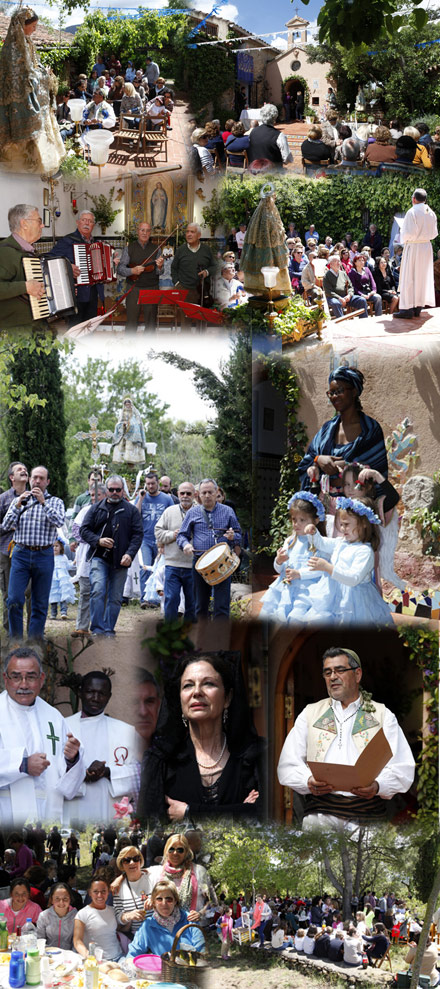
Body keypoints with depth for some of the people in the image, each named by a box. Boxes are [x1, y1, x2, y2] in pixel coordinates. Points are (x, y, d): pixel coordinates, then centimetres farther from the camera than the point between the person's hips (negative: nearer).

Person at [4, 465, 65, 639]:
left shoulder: (55, 502, 8)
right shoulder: (19, 500, 14)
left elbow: (59, 521, -10)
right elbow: (7, 524, 4)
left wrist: (43, 502, -17)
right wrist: (18, 505, -9)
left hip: (44, 555, -1)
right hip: (21, 554, 1)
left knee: (40, 603, 2)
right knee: (14, 600, -8)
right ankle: (15, 639, 2)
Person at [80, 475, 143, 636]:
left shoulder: (131, 510, 10)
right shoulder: (96, 509, 12)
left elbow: (137, 534, 4)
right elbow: (84, 530, 10)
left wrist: (130, 554, -10)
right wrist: (98, 540, -8)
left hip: (120, 561, 1)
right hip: (99, 558, -1)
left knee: (115, 597, 3)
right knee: (98, 591, -16)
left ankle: (108, 631, 11)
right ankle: (97, 629, -14)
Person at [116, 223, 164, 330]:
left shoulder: (156, 249, 7)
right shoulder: (129, 248, 4)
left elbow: (158, 272, 2)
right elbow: (120, 269, 0)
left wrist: (159, 267, -21)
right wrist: (132, 271, -19)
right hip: (134, 288, -1)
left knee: (151, 322, 4)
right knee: (131, 322, -2)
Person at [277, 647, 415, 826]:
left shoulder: (382, 715, 16)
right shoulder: (310, 713, 21)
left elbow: (403, 770, 6)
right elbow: (287, 765, 12)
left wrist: (377, 786, -15)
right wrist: (308, 782, -10)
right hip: (321, 816, 1)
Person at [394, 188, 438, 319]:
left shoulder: (412, 212, -15)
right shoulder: (431, 213, 6)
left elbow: (409, 233, -19)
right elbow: (433, 233, 12)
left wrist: (403, 239, 0)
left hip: (413, 247, -7)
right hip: (426, 247, 7)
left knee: (408, 277, -4)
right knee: (422, 277, 12)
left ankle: (407, 309, -8)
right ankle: (418, 307, 16)